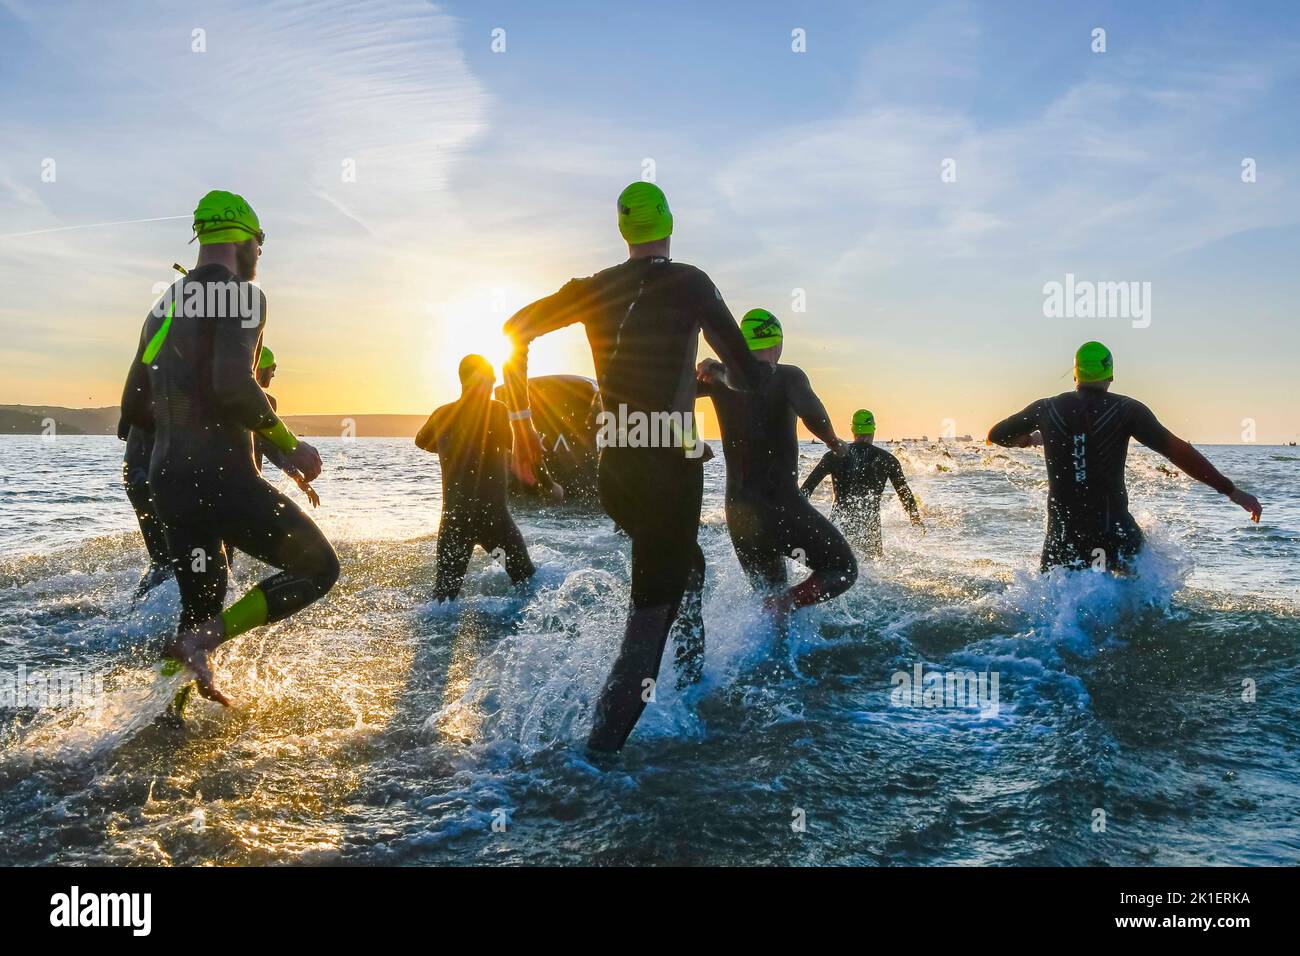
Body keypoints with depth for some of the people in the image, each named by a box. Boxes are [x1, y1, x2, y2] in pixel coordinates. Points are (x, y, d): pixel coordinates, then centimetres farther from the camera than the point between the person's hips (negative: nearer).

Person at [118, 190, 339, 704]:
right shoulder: (242, 295, -8)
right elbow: (233, 384, -23)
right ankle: (200, 641, -11)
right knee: (318, 568, 3)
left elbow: (134, 407, 21)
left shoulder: (163, 307, 18)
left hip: (166, 481, 8)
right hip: (222, 477, -8)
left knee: (201, 607, 20)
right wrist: (290, 444, -12)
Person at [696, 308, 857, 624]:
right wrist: (833, 441, -9)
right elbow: (811, 413, -25)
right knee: (843, 568, 8)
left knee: (769, 592, 22)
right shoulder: (787, 376, -8)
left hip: (738, 510, 6)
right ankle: (787, 603, -17)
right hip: (781, 504, -6)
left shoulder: (722, 376, 5)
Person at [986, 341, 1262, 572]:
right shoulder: (1126, 409, -3)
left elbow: (995, 435, 17)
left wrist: (1031, 439, 38)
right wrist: (1231, 490, -8)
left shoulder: (1046, 409, 4)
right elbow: (1176, 450, -10)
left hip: (1062, 534, 1)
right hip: (1114, 533, -1)